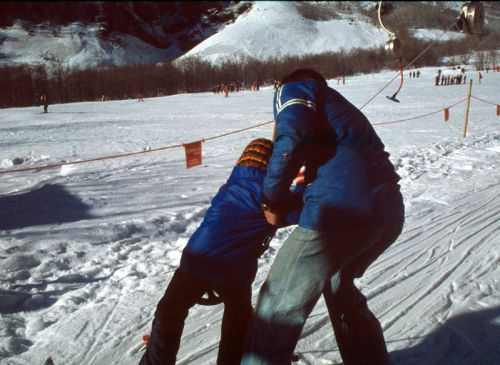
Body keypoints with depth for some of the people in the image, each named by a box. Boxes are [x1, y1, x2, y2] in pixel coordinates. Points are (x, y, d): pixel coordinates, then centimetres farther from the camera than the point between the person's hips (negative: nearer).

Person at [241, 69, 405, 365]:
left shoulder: (295, 88, 12)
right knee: (338, 284, 31)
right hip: (390, 214, 9)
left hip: (340, 212, -8)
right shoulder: (342, 108, 35)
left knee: (281, 303, 5)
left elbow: (293, 135, -9)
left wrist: (273, 198, 0)